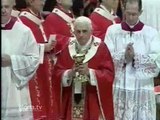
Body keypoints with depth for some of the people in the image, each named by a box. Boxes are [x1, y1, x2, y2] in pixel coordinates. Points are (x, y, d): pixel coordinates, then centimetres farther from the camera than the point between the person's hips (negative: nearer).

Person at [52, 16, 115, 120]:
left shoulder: (101, 48, -3)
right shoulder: (67, 47, 5)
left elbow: (109, 75, -8)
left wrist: (89, 72, -21)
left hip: (93, 102, -3)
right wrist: (69, 73, -17)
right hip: (71, 102, 3)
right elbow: (57, 73, 3)